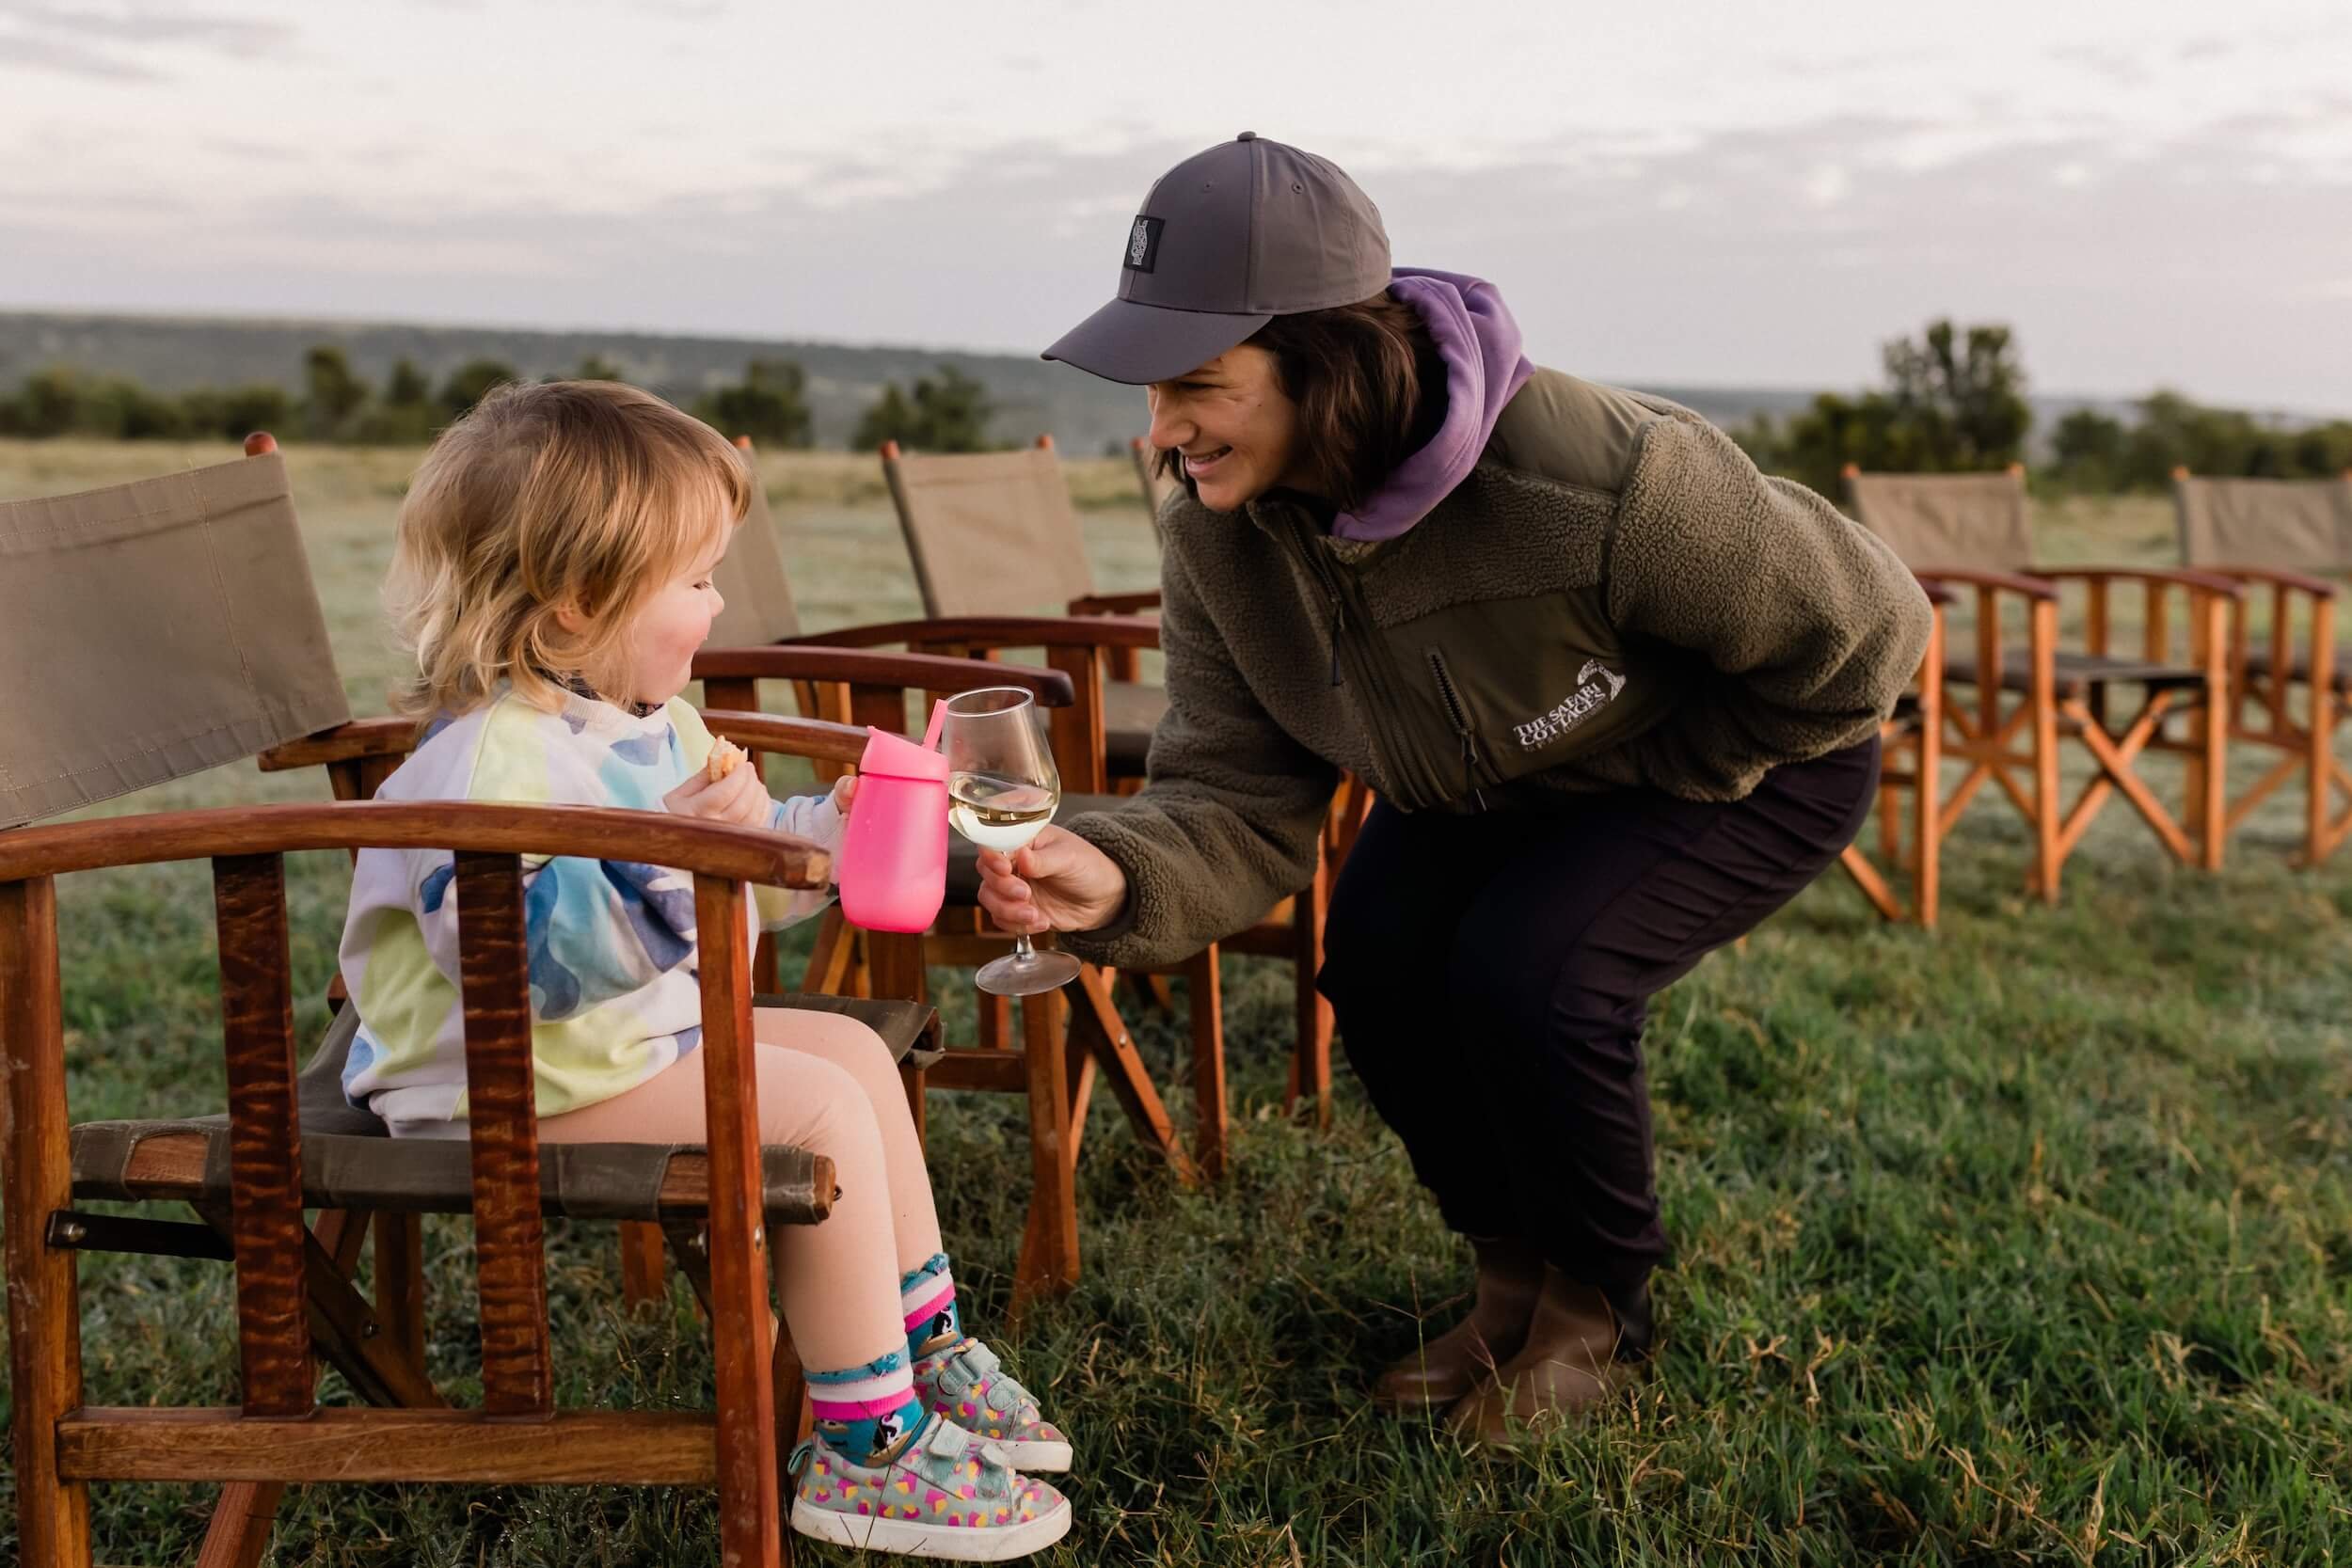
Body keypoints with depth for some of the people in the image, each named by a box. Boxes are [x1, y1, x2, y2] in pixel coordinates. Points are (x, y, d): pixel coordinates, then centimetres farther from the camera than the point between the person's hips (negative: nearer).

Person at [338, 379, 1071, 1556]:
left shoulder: (655, 729, 9)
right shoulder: (494, 754, -25)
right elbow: (518, 944, -38)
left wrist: (819, 832, 9)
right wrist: (663, 850, -44)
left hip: (644, 1029, 11)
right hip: (522, 1084, -11)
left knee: (854, 1049, 12)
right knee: (819, 1109, -19)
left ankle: (923, 1350, 22)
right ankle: (865, 1450, -9)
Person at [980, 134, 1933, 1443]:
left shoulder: (1601, 478, -40)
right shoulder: (1217, 538, -21)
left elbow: (1861, 634, -25)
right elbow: (1239, 805, -20)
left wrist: (1647, 779, -17)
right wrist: (1116, 877, -43)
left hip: (1750, 762, -5)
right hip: (1495, 789, 6)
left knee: (1527, 974, -27)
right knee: (1380, 958, -17)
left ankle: (1602, 1309, 2)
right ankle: (1515, 1275, 11)